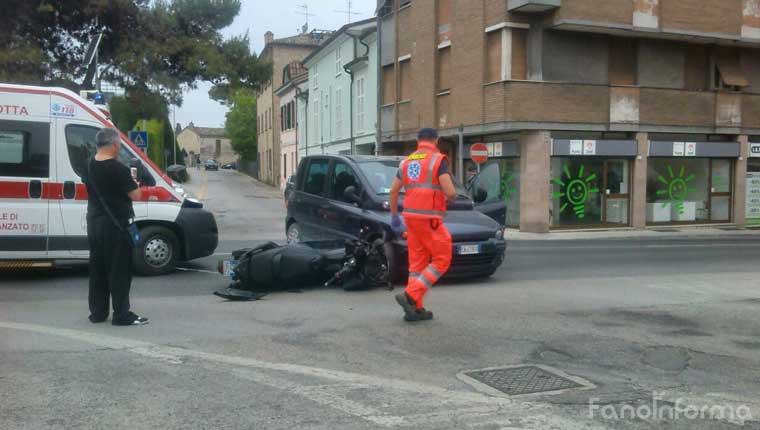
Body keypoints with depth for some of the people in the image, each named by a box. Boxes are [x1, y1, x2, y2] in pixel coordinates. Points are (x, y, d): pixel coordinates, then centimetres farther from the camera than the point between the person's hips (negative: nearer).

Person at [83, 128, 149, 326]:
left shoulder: (89, 165, 6)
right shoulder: (118, 169, -18)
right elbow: (136, 196, -17)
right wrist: (133, 183, 3)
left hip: (94, 223, 8)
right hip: (115, 226, -8)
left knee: (97, 269, 13)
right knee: (120, 271, -2)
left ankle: (97, 312, 19)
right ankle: (122, 315, 1)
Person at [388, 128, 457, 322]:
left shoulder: (407, 162, 14)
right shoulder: (438, 160, -6)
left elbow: (393, 191, 15)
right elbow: (450, 192, -15)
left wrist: (394, 215, 25)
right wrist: (452, 196, 8)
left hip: (410, 217, 7)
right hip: (429, 218, -7)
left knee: (417, 262, 12)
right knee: (441, 260, 2)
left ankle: (415, 309, 14)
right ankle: (410, 295, -8)